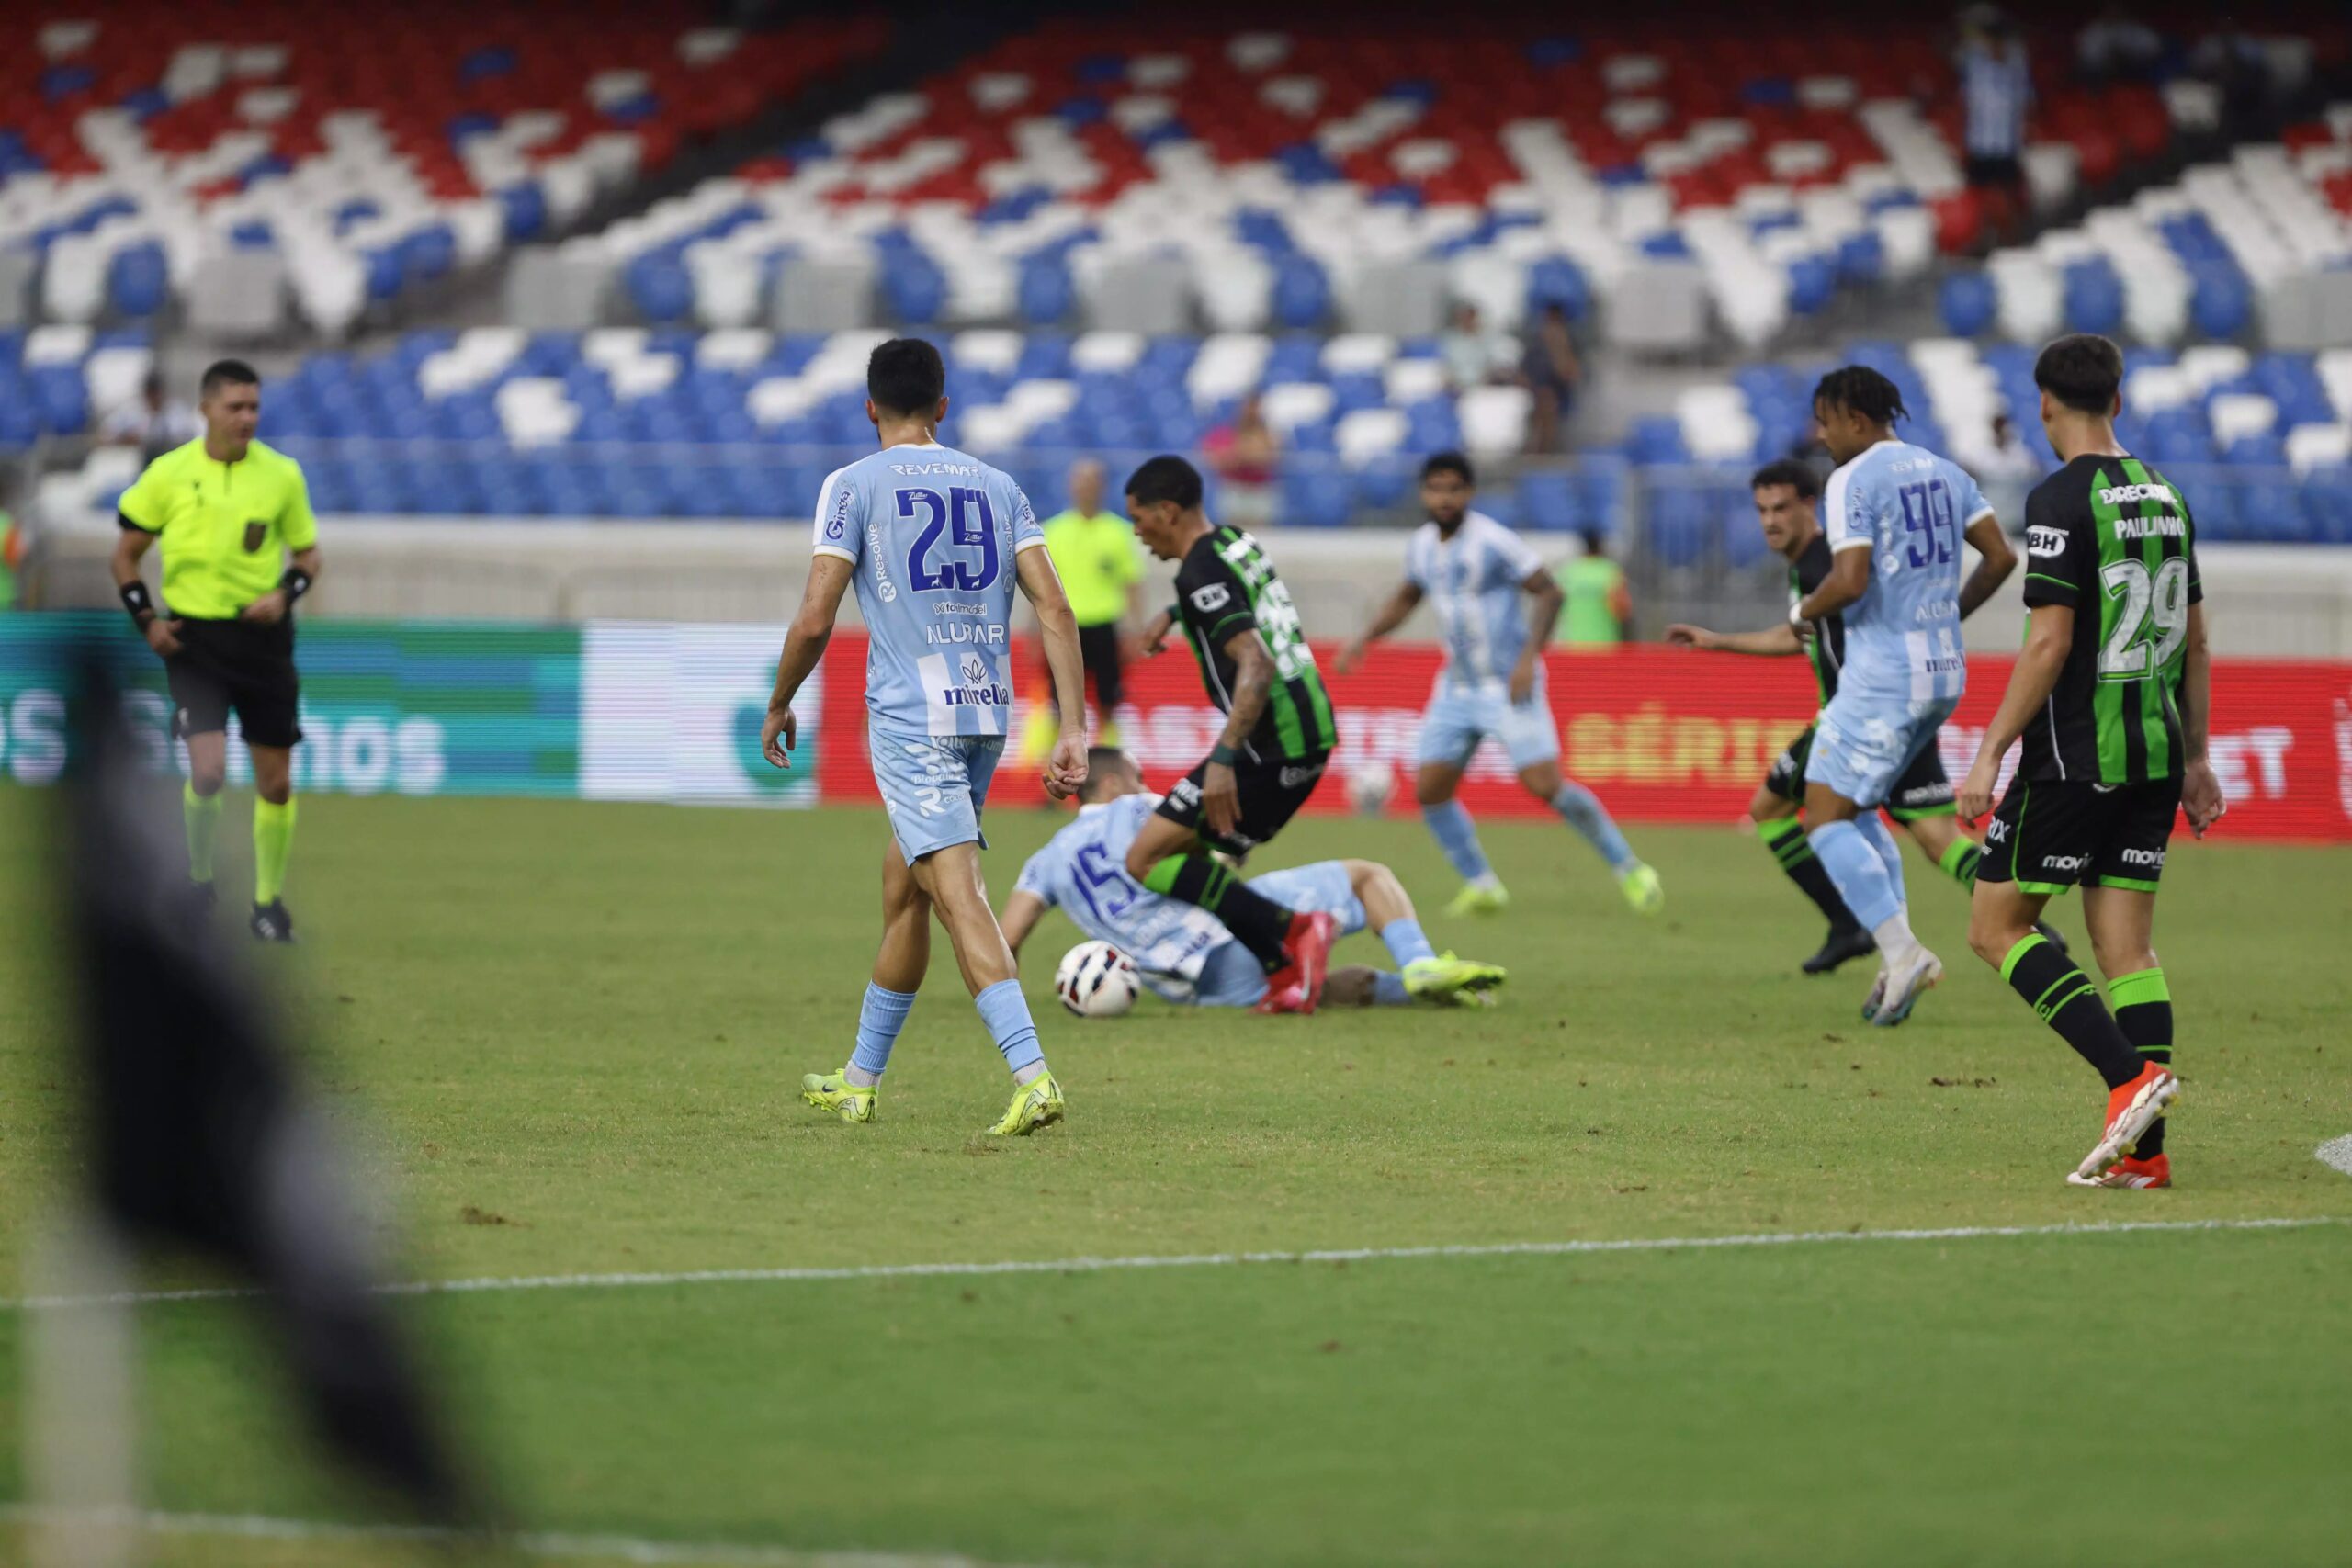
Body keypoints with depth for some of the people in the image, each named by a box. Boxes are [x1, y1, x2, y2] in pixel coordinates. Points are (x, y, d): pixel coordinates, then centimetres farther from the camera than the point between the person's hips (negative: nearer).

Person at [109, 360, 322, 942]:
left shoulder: (282, 474, 0)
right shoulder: (169, 473, -3)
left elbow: (308, 554, 10)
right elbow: (126, 553, 8)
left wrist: (285, 593, -10)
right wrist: (146, 619, -5)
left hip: (262, 637, 2)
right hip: (193, 639, -2)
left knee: (275, 781, 5)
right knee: (209, 771, -18)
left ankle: (268, 901, 22)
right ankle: (199, 874, 10)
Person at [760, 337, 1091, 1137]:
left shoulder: (855, 485, -2)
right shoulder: (996, 486, 12)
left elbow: (815, 619, -7)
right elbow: (1055, 609, 3)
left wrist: (778, 709, 9)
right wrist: (1073, 732, 2)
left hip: (910, 717, -6)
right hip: (988, 712, 6)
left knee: (959, 897, -12)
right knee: (902, 887, 20)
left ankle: (1033, 1076, -27)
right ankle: (861, 1082, 30)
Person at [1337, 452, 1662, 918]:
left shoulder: (1493, 542, -16)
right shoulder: (1422, 545, 6)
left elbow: (1549, 593, -14)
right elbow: (1406, 598, 25)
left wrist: (1529, 658, -22)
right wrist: (1363, 641, 14)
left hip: (1509, 685, -7)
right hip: (1458, 685, 7)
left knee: (1545, 784, -16)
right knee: (1430, 790, 0)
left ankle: (1627, 867, -2)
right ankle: (1481, 885, 16)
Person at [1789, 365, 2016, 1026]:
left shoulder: (1852, 482, -12)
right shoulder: (1943, 472, 12)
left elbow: (1850, 580, -22)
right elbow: (2001, 556, 11)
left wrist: (1803, 611, -2)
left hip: (1881, 674, -9)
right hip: (1945, 672, 9)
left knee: (1826, 819, -2)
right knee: (1856, 811, 19)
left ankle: (1902, 951, -18)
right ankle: (1897, 967, 8)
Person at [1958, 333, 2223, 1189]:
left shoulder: (2062, 500, -11)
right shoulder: (2165, 498, 12)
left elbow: (2049, 643, -17)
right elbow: (2195, 644, 16)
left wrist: (1991, 753, -13)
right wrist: (2194, 760, 22)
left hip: (2076, 756, -7)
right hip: (2153, 755, 7)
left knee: (1996, 926, 2)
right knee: (2127, 948, 8)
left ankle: (2132, 1075, -13)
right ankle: (2143, 1148, 1)